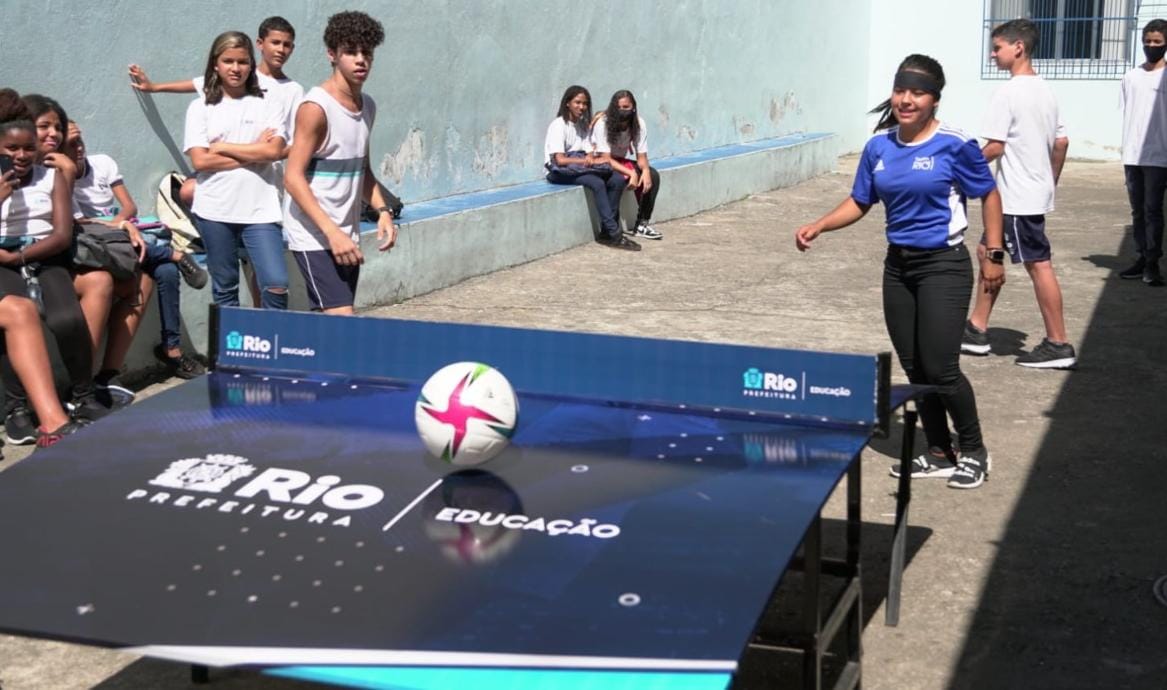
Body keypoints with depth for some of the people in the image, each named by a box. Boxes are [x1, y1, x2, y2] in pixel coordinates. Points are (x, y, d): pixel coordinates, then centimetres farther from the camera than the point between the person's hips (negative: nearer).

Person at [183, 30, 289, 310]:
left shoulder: (268, 105, 6)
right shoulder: (201, 107, 6)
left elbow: (274, 151, -9)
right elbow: (199, 161, -6)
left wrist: (222, 147, -6)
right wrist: (254, 152, -6)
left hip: (260, 209, -1)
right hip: (215, 210, 1)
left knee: (276, 285, -13)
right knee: (224, 290, 10)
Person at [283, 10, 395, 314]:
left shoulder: (367, 106, 11)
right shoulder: (316, 107, -14)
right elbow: (293, 178, -18)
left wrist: (383, 211, 5)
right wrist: (332, 232, -25)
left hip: (347, 236, 8)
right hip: (314, 236, -8)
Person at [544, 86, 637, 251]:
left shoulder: (583, 124, 13)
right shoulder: (558, 125, -11)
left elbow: (589, 154, 7)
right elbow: (560, 160, -20)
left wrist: (591, 159, -17)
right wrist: (585, 160, -20)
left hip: (582, 167, 8)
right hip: (561, 171, -8)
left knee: (617, 180, -16)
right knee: (597, 183, -33)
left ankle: (606, 231, -14)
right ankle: (614, 234, -31)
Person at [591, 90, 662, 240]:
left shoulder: (639, 123, -11)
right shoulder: (603, 123, -25)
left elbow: (641, 156, -8)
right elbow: (606, 159, -26)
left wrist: (645, 170, -31)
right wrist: (631, 173, -36)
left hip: (623, 162, 5)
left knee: (653, 176, -18)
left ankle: (641, 224, -11)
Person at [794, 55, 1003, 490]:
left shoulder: (954, 145, -12)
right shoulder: (879, 146, 3)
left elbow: (989, 195, -2)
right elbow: (860, 203, 10)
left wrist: (995, 255, -5)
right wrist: (819, 226, -5)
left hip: (943, 265, -6)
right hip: (898, 264, 6)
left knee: (940, 368, -8)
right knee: (914, 368, 8)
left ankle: (974, 451, 13)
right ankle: (939, 454, 23)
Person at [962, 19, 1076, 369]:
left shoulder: (1008, 93, -16)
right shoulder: (1045, 91, 11)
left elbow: (995, 147, -18)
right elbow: (1061, 142, 13)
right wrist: (1050, 182, 22)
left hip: (1018, 196, -10)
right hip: (1037, 191, 10)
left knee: (1038, 264, -4)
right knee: (988, 251, 16)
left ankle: (1058, 345, 2)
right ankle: (977, 330, 21)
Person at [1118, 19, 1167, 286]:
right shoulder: (1130, 77, 10)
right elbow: (1126, 114, 13)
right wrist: (1126, 150, 8)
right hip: (1132, 156, 4)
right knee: (1138, 211, 8)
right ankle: (1142, 258, 15)